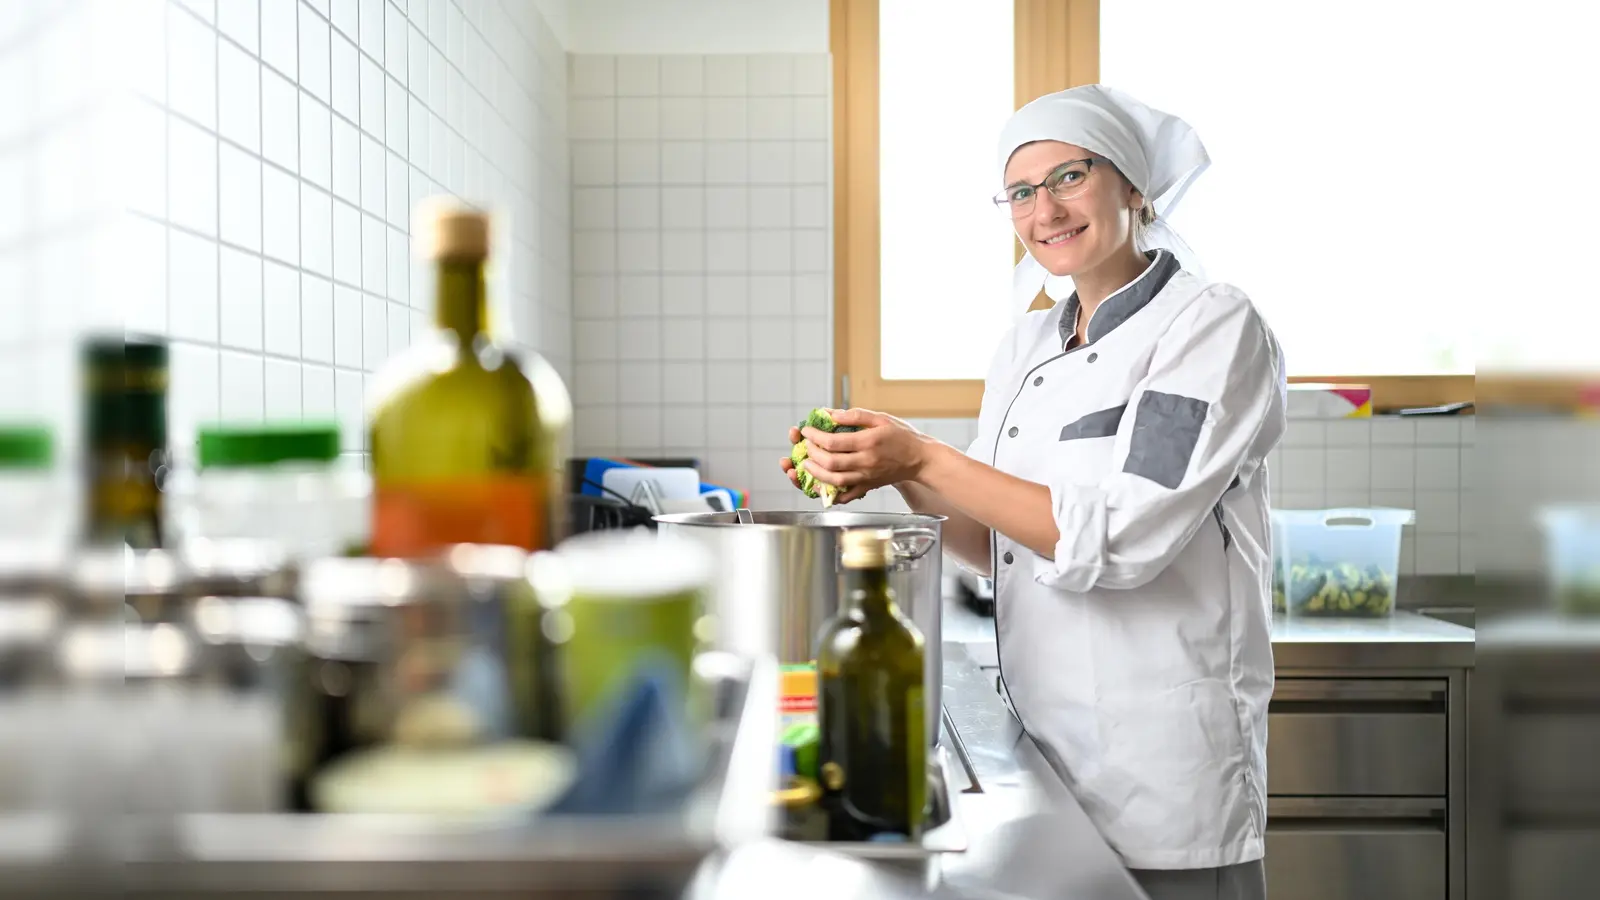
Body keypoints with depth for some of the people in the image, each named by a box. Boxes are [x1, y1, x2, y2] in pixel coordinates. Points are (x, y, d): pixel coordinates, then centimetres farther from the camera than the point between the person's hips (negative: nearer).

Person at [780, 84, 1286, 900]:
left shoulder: (1215, 328, -11)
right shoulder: (1026, 346, 8)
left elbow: (1116, 539, -22)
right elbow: (997, 544, 9)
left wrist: (922, 460, -22)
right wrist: (897, 479, -8)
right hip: (1040, 740, 6)